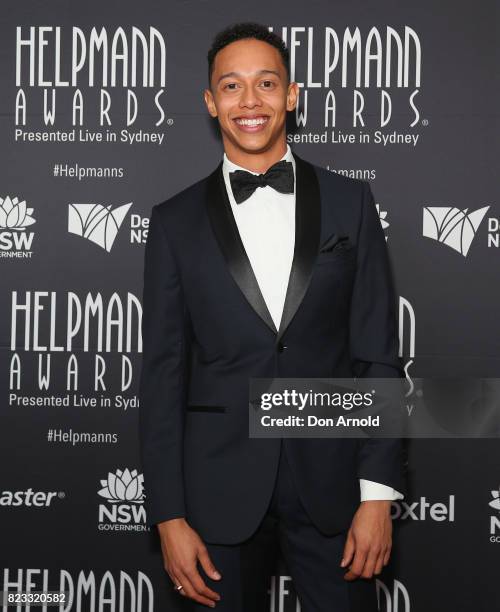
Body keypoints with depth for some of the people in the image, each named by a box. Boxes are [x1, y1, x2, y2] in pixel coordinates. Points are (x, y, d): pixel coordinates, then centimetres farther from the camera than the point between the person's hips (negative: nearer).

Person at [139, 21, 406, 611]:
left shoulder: (350, 202, 2)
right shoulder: (176, 221, 2)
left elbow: (378, 355, 1)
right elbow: (162, 373, 1)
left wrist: (378, 493, -5)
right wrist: (169, 517, -3)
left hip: (330, 483, 0)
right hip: (220, 489, 0)